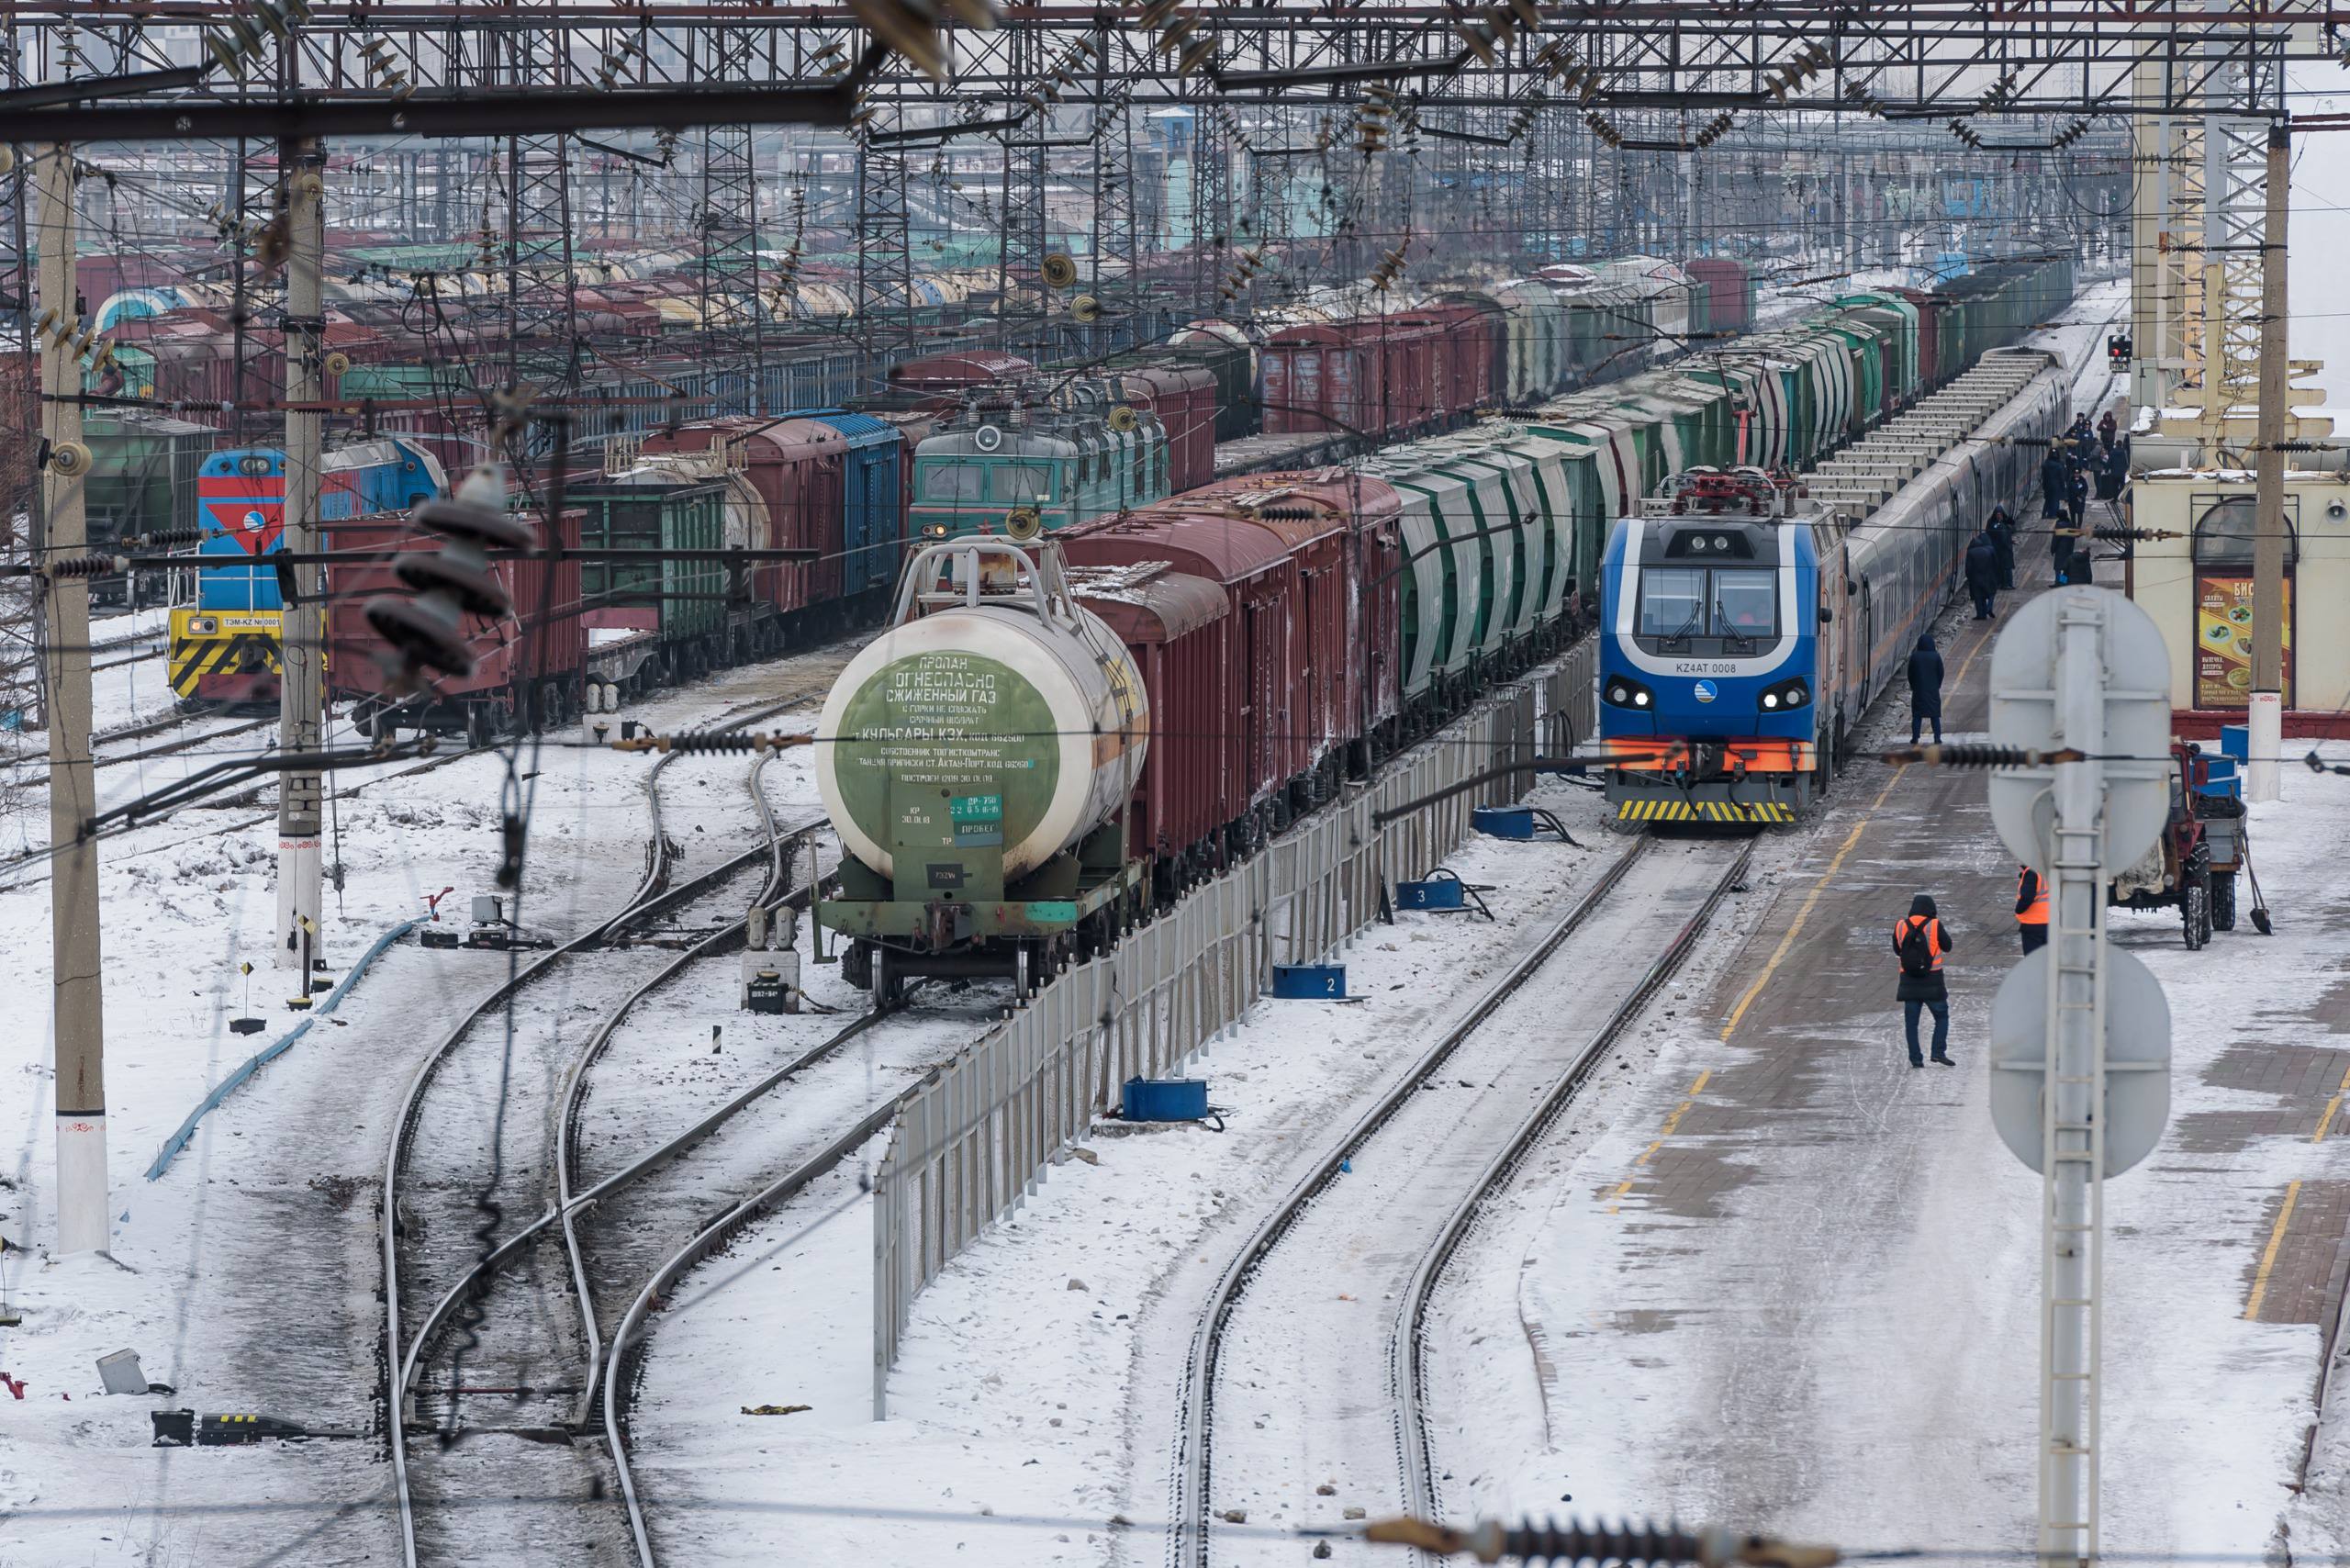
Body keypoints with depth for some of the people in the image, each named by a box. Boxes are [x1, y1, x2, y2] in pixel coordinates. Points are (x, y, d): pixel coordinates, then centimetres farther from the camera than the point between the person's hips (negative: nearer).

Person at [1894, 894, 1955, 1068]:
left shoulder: (1900, 926, 0)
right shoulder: (1935, 926, -9)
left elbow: (1897, 951, 11)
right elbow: (1947, 946, 4)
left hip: (1909, 981, 2)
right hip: (1932, 980, -2)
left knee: (1911, 1021, 9)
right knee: (1941, 1017, 10)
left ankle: (1915, 1058, 5)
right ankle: (1938, 1052, -4)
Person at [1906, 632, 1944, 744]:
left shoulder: (1914, 656, -8)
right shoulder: (1936, 657, -9)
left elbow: (1910, 673, -3)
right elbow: (1940, 673, -3)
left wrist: (1913, 686, 11)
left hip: (1918, 689, 0)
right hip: (1933, 691, 0)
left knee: (1917, 715, 8)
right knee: (1935, 716, 7)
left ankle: (1915, 738, 6)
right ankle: (1937, 738, 4)